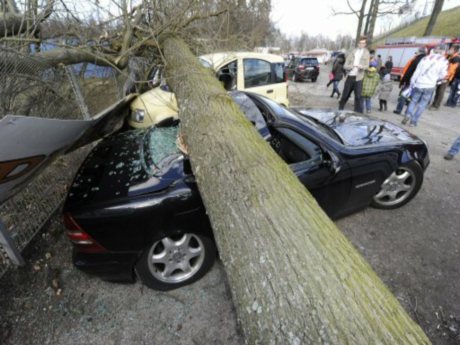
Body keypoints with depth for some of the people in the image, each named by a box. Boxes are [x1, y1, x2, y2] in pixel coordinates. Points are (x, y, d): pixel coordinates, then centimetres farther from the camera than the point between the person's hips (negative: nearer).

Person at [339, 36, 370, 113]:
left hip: (358, 77, -1)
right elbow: (345, 65, 6)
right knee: (345, 94, 6)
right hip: (350, 76, 1)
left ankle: (358, 112, 0)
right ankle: (340, 109, 21)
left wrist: (362, 66, -21)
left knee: (358, 96, -4)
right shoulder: (353, 52, 10)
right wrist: (351, 66, -16)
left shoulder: (366, 53, 9)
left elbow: (366, 65, 2)